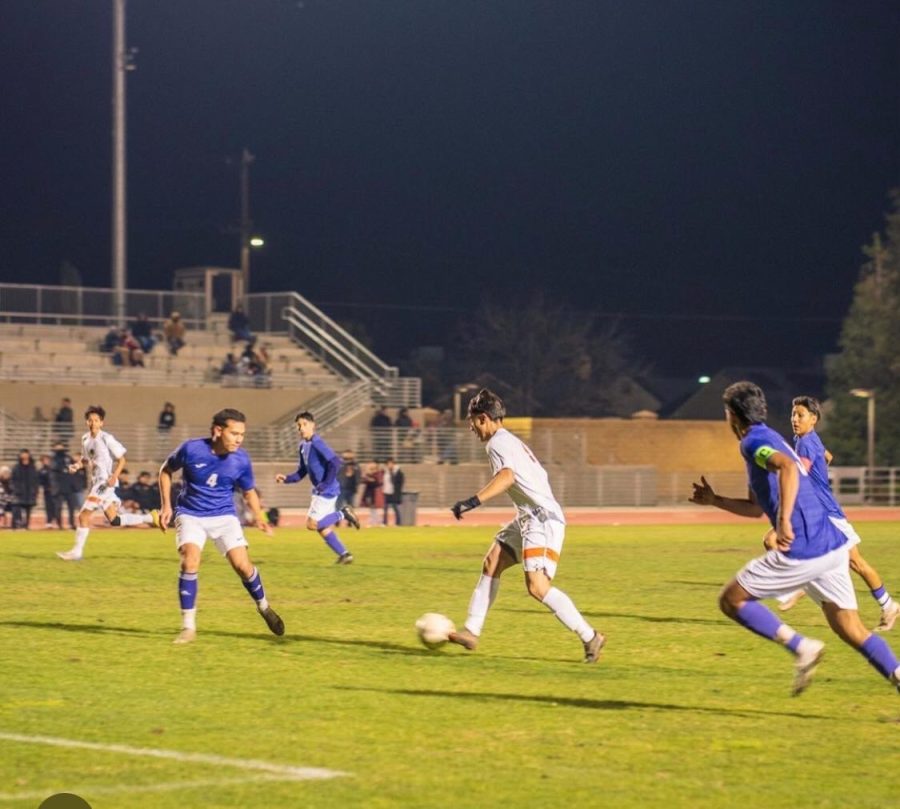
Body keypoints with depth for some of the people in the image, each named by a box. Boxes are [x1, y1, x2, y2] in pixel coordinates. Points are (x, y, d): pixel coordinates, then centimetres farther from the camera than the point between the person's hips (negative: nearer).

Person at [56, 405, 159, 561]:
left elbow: (121, 459, -9)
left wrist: (114, 476, -22)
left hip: (105, 483, -8)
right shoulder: (85, 439, 9)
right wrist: (77, 465, 1)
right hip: (94, 483, 8)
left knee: (84, 515, -16)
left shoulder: (107, 439, -12)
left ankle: (77, 550, -9)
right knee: (114, 520, 13)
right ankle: (150, 519, 25)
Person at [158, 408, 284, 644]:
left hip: (224, 516, 2)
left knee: (242, 564, -11)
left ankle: (263, 606, 20)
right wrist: (166, 505, -3)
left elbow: (249, 490, 8)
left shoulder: (241, 459, -10)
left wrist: (259, 517, -6)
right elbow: (166, 471, 2)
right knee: (190, 562, -23)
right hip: (190, 515, -2)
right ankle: (188, 627, -13)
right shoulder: (191, 449, -17)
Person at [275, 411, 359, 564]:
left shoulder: (317, 443, -17)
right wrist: (286, 478, 3)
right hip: (320, 491, 9)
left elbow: (335, 463, -25)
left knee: (312, 524, -11)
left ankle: (343, 514, 0)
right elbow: (302, 472, 18)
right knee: (323, 527, 11)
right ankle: (344, 554, 19)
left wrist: (326, 484, -23)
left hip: (327, 491, -9)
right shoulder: (303, 446, 10)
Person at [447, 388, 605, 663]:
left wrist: (473, 502, -39)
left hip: (543, 519, -11)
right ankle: (471, 632, 14)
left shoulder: (497, 443, -10)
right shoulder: (512, 442, 21)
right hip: (529, 518, 11)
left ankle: (590, 637, -14)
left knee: (537, 586, -18)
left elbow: (507, 476, -30)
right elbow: (539, 476, 26)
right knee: (491, 564, 11)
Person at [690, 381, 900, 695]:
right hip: (833, 544, 9)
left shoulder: (754, 441, -5)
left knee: (731, 600, 5)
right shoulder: (771, 440, 24)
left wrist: (784, 521, -34)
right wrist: (714, 500, 39)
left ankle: (801, 647, -7)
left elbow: (787, 467, -29)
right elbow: (757, 507, 37)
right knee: (850, 629, 10)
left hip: (804, 550, -9)